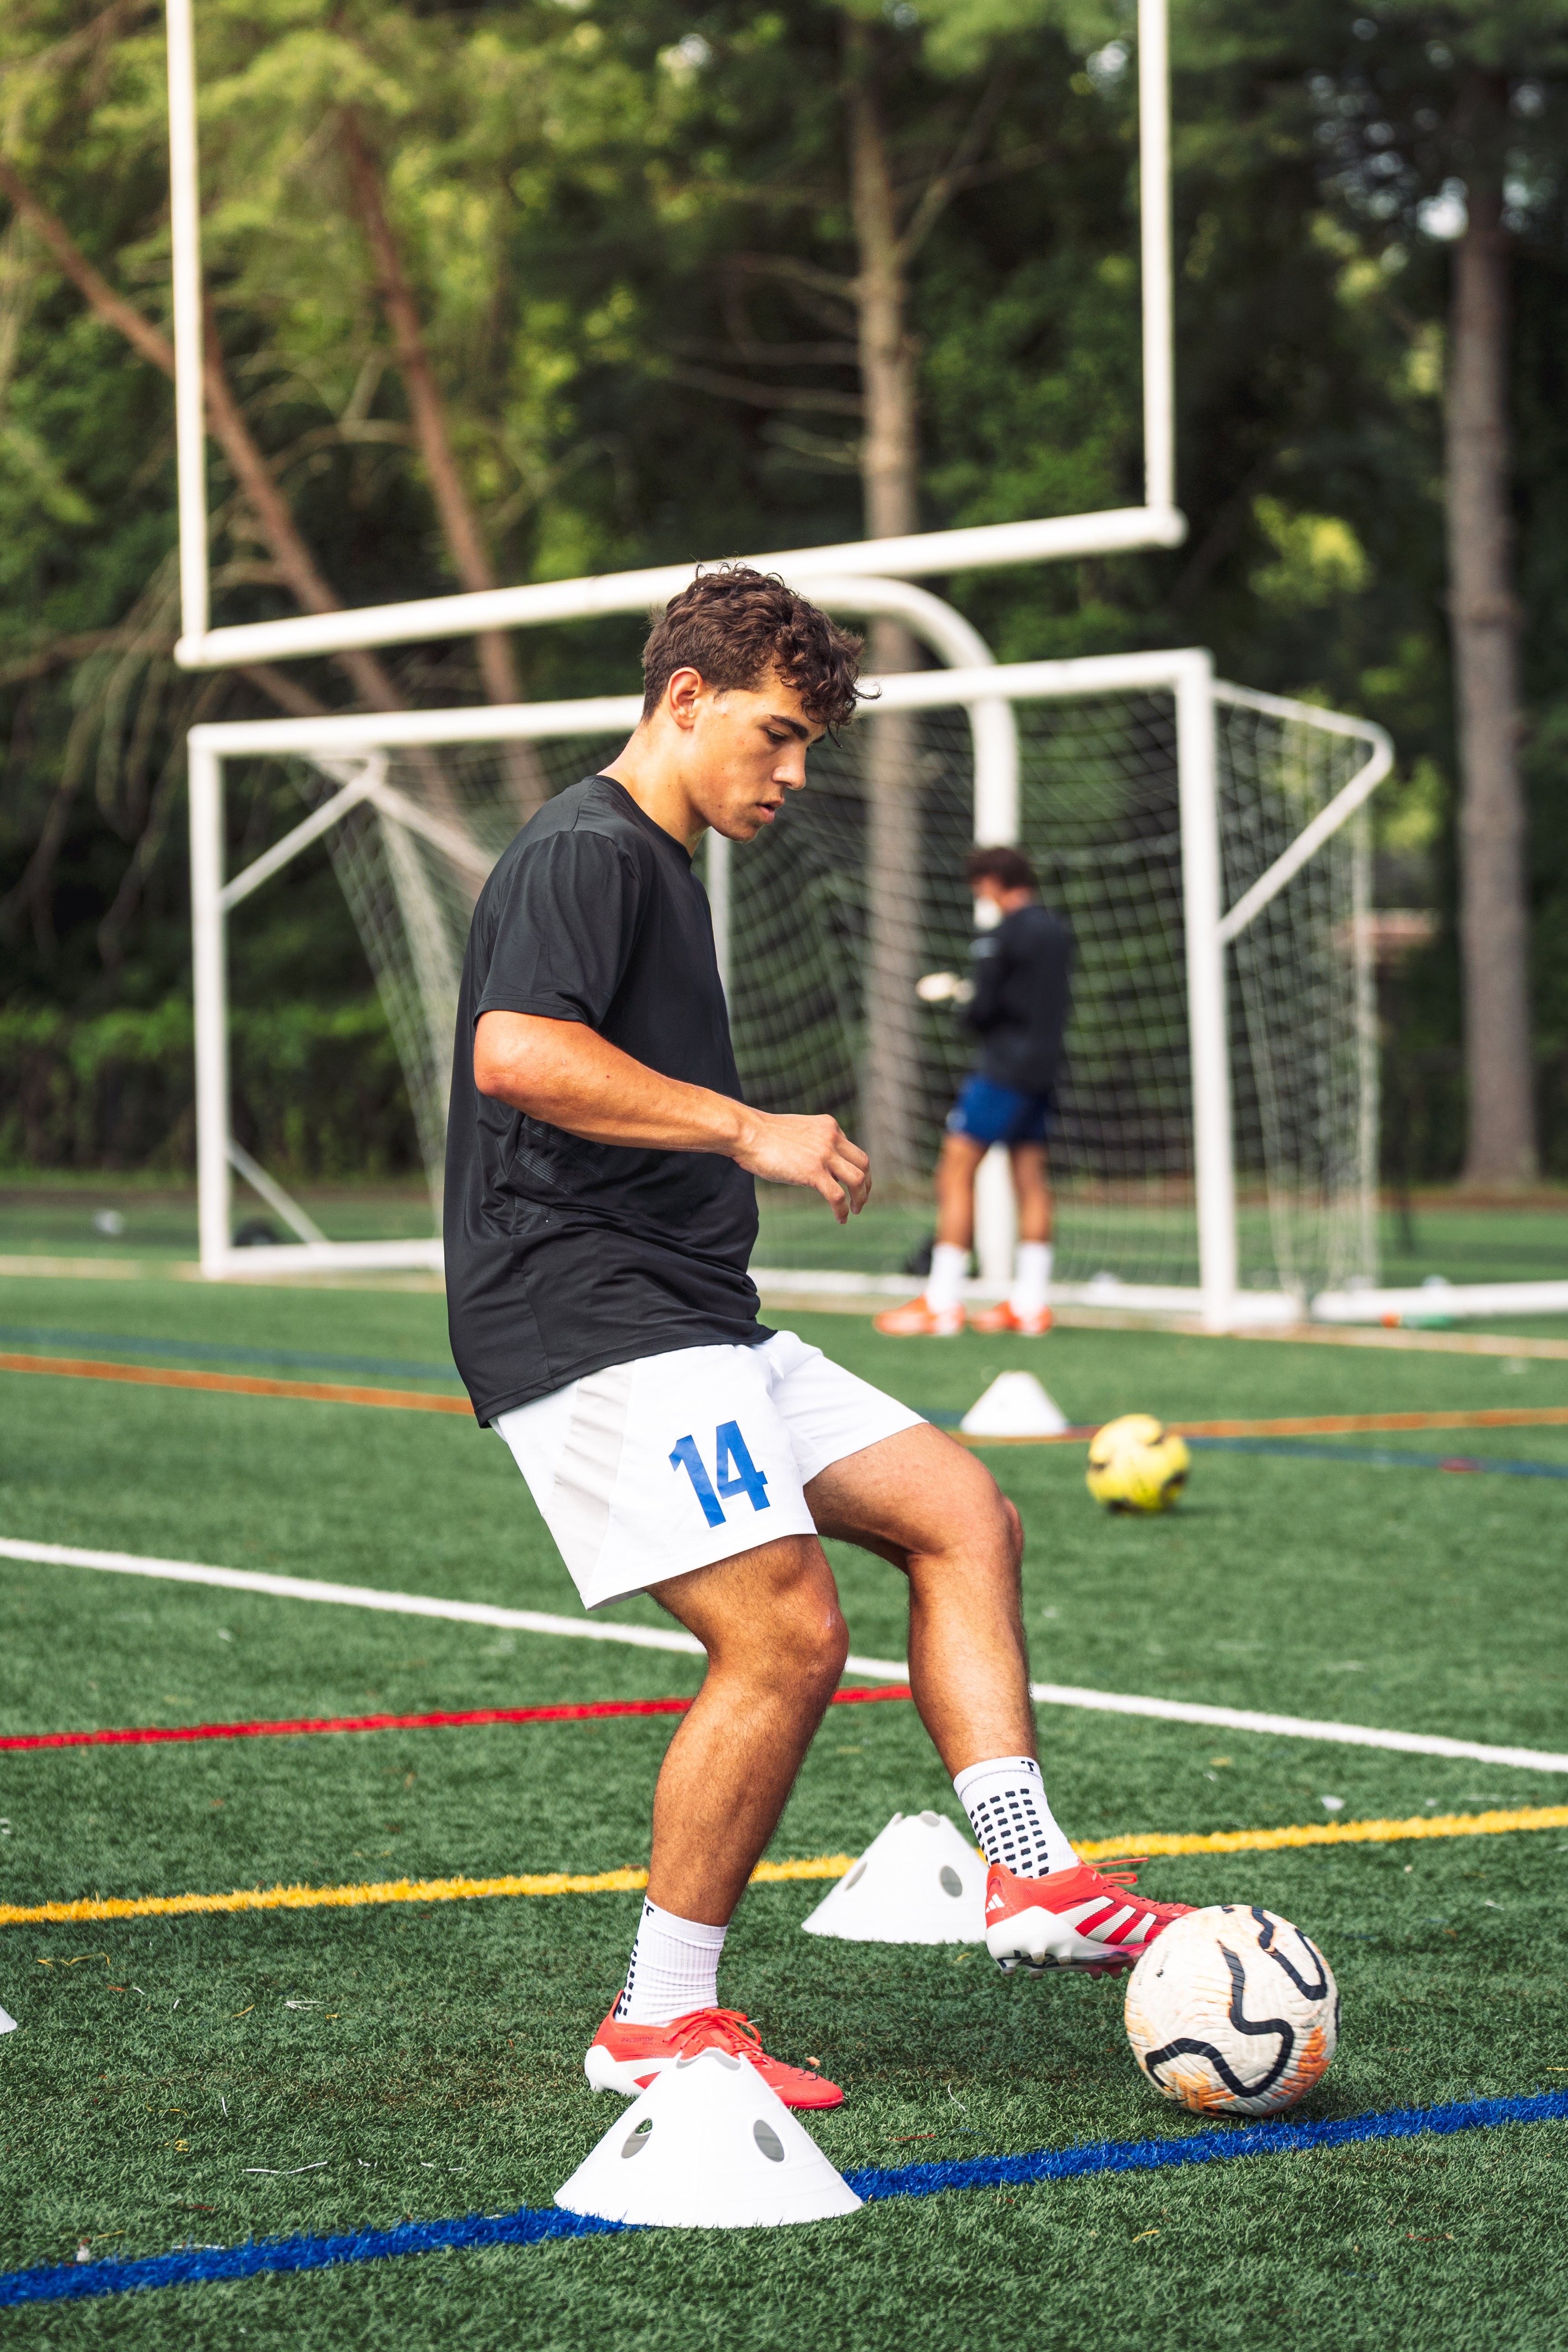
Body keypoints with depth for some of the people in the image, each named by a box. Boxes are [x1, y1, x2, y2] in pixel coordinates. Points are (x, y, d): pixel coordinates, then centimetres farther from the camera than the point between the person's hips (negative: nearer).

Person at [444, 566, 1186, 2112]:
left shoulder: (661, 868, 23)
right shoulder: (587, 852, -10)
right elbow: (516, 1054, -26)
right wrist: (749, 1132, -24)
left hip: (698, 1330, 11)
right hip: (588, 1323, -11)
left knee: (960, 1514, 5)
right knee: (786, 1637, -17)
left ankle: (1033, 1883, 0)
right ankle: (659, 2024, -7)